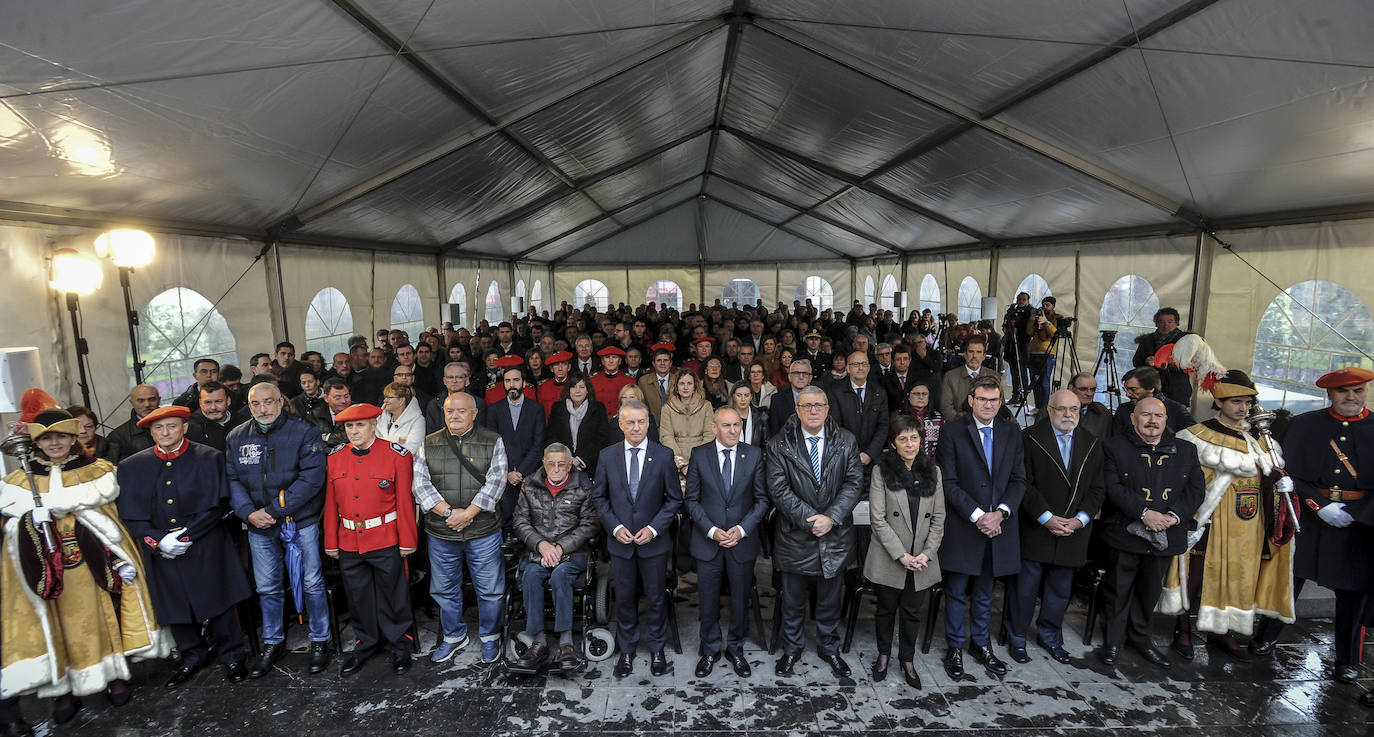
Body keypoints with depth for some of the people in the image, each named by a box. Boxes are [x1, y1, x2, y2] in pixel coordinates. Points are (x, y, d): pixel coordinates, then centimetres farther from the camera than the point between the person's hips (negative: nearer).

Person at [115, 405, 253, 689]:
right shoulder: (131, 467, 5)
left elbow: (217, 506, -7)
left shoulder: (209, 458, -4)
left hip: (205, 549, -3)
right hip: (161, 554, 3)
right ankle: (193, 657, 35)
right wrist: (158, 540, -11)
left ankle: (231, 656, 23)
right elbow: (131, 516, 3)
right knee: (176, 609, 14)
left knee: (217, 604, 5)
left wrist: (185, 535, -15)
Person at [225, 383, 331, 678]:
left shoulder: (304, 432, -9)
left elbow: (311, 478, -16)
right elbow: (232, 480, 3)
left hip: (301, 522, -4)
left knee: (312, 583, 6)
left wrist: (274, 510, -19)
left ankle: (320, 641, 22)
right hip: (259, 526, 4)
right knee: (267, 587, 15)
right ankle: (273, 643, 33)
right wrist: (249, 512, -13)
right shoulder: (236, 438, 5)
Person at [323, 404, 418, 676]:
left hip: (386, 541, -4)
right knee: (358, 597, 16)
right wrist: (331, 542, 9)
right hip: (348, 543, 4)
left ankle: (400, 644, 27)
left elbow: (405, 501, -9)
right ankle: (365, 644, 35)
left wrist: (408, 541, -9)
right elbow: (330, 503, 9)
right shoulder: (334, 458, 4)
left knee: (392, 595, 8)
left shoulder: (397, 455, -9)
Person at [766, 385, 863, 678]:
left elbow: (854, 483, -6)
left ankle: (829, 647, 40)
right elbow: (778, 489, -12)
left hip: (835, 535, 1)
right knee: (792, 599, 14)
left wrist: (831, 517, -17)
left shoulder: (846, 441, -1)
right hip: (795, 536, -1)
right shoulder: (780, 445, -7)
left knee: (830, 599, 18)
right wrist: (808, 519, -18)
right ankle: (792, 649, 36)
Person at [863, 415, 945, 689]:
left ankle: (907, 659, 34)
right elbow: (878, 518, -12)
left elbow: (938, 518, 3)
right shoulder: (882, 471, -9)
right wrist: (901, 555, -15)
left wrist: (927, 553, -8)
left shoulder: (933, 471, 2)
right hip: (889, 558, -2)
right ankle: (883, 654, 35)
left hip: (922, 559, 3)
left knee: (911, 612, 15)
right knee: (886, 609, 14)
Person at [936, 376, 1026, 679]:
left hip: (998, 526, 4)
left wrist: (1000, 513, -11)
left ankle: (980, 643, 36)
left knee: (984, 592, 18)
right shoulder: (952, 431, -7)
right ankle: (955, 647, 26)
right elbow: (949, 482, -10)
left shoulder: (1011, 432, 6)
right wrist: (977, 516, -16)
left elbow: (1019, 480, 4)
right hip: (962, 528, -3)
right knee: (957, 592, 9)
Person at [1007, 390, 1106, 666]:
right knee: (1025, 586, 5)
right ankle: (1017, 639, 21)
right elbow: (1024, 484, -11)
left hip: (1073, 530, 4)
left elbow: (1098, 488, 6)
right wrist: (1046, 518, -16)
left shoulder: (1092, 443, 7)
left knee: (1061, 590, 16)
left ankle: (1050, 637, 35)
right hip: (1034, 530, -4)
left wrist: (1080, 520, -7)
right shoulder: (1029, 438, -8)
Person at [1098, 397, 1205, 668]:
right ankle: (1113, 640, 21)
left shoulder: (1186, 450, 9)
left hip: (1164, 535, 4)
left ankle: (1140, 637, 35)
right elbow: (1113, 487, -12)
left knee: (1150, 590, 17)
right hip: (1124, 533, -4)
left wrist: (1173, 516, -13)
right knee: (1119, 588, 6)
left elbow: (1195, 489, 2)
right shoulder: (1115, 447, -4)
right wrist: (1144, 513, -22)